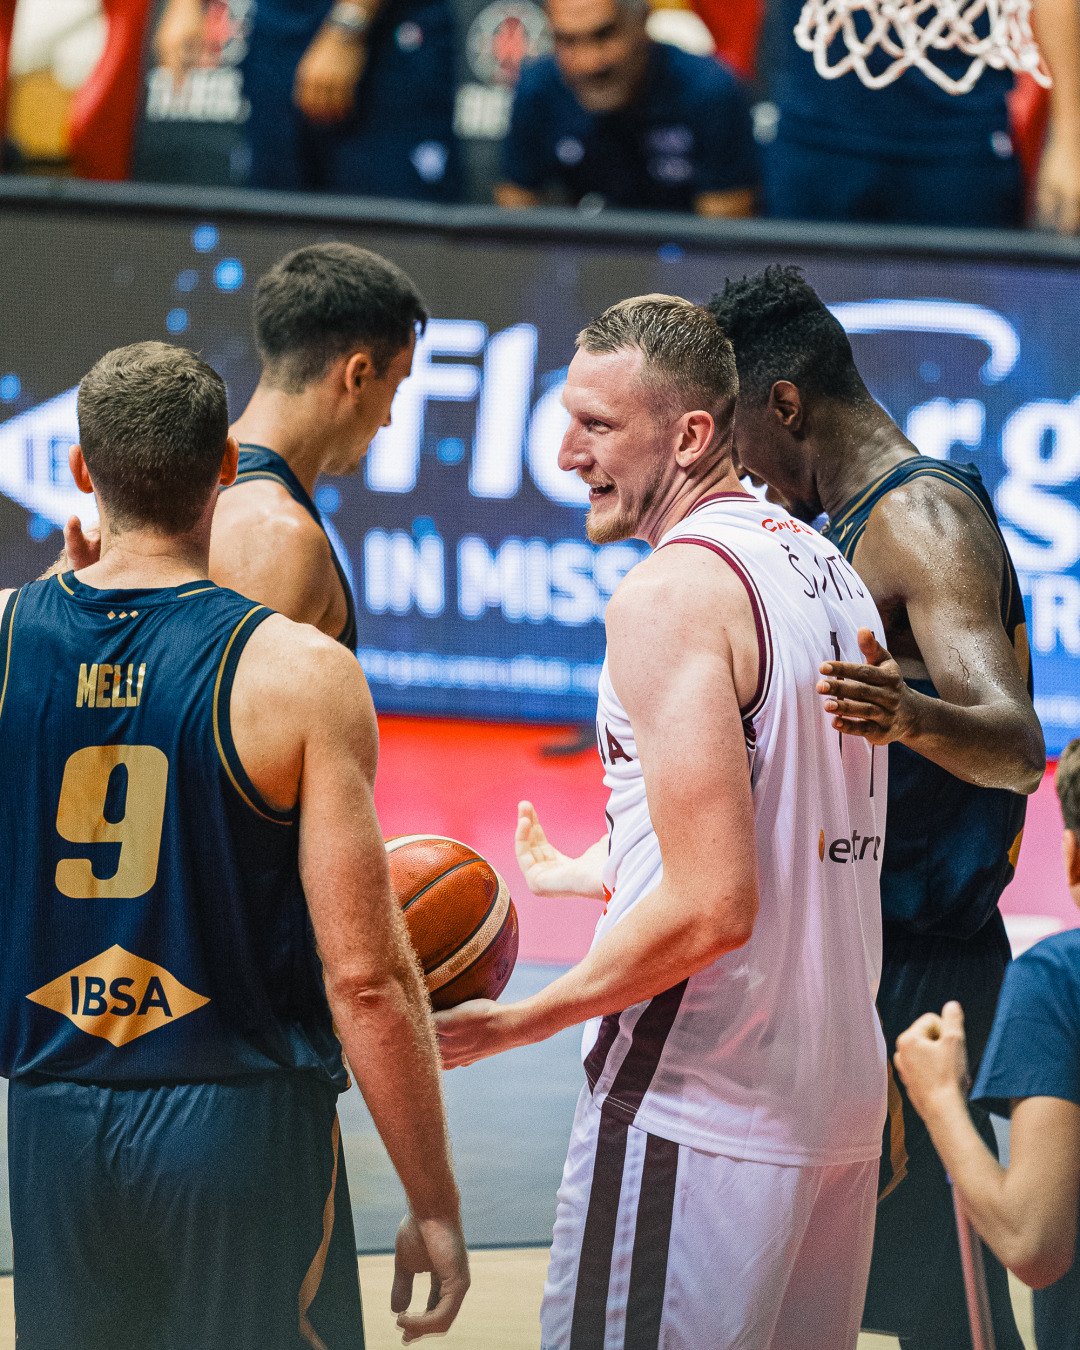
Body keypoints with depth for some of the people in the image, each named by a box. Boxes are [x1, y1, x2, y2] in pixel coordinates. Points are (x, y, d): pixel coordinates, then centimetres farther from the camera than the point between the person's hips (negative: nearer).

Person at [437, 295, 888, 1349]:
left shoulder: (669, 594, -15)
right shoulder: (825, 568, 13)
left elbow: (710, 907, -22)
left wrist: (517, 1023, -13)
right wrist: (572, 874, 36)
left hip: (696, 1112, -9)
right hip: (842, 1095, 9)